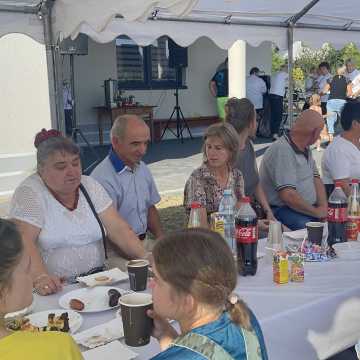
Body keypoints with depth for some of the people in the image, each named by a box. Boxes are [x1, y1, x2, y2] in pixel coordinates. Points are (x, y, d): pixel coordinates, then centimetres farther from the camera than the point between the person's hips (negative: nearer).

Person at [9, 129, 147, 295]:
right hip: (54, 288, -3)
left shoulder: (91, 186, 9)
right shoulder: (29, 193, -4)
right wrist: (40, 276, -33)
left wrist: (145, 258, -11)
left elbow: (118, 228, 3)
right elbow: (24, 241, -15)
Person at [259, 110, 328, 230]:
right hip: (281, 210, -9)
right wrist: (316, 212, -13)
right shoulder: (282, 151, -19)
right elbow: (288, 196, -24)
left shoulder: (305, 149, 14)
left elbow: (316, 178, 14)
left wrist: (324, 207, -3)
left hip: (308, 208, 9)